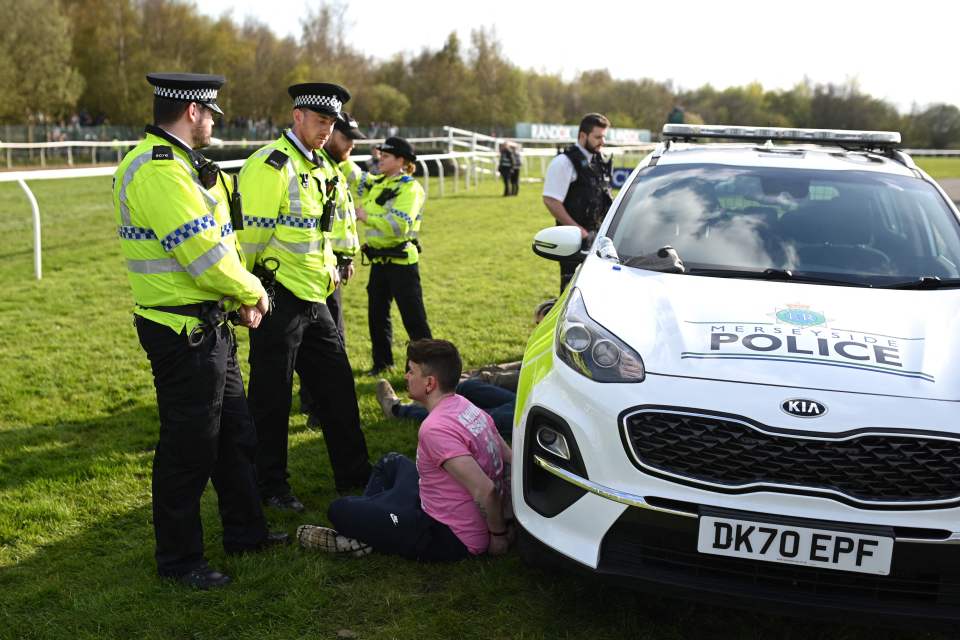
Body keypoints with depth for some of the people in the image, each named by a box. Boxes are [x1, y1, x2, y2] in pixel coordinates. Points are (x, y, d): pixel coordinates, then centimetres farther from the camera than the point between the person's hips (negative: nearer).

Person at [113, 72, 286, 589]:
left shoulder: (178, 163, 14)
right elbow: (203, 253, -25)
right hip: (183, 332, -11)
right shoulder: (157, 169, -21)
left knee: (234, 432, 20)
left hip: (209, 324, 11)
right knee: (188, 448, 2)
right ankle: (178, 558, 19)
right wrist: (251, 292, -9)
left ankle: (245, 531, 35)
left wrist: (240, 298, 4)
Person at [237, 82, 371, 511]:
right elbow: (250, 234, -18)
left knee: (337, 386, 14)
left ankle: (354, 474, 26)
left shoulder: (318, 168, 16)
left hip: (314, 299, 9)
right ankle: (270, 485, 17)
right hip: (278, 299, -9)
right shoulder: (270, 165, -15)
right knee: (272, 398, 3)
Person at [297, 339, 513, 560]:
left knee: (339, 510, -8)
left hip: (451, 540, -9)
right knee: (391, 462, 26)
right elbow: (509, 460, 8)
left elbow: (485, 490, -33)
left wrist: (498, 535, -15)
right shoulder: (465, 405, 1)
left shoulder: (435, 428, -28)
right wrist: (503, 522, 8)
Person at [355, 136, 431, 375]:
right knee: (376, 314, 14)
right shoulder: (376, 183, 10)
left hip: (401, 261, -8)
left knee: (413, 317, -2)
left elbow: (399, 225, -25)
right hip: (378, 260, 8)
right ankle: (382, 362, 28)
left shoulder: (410, 188, -13)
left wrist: (367, 217, -24)